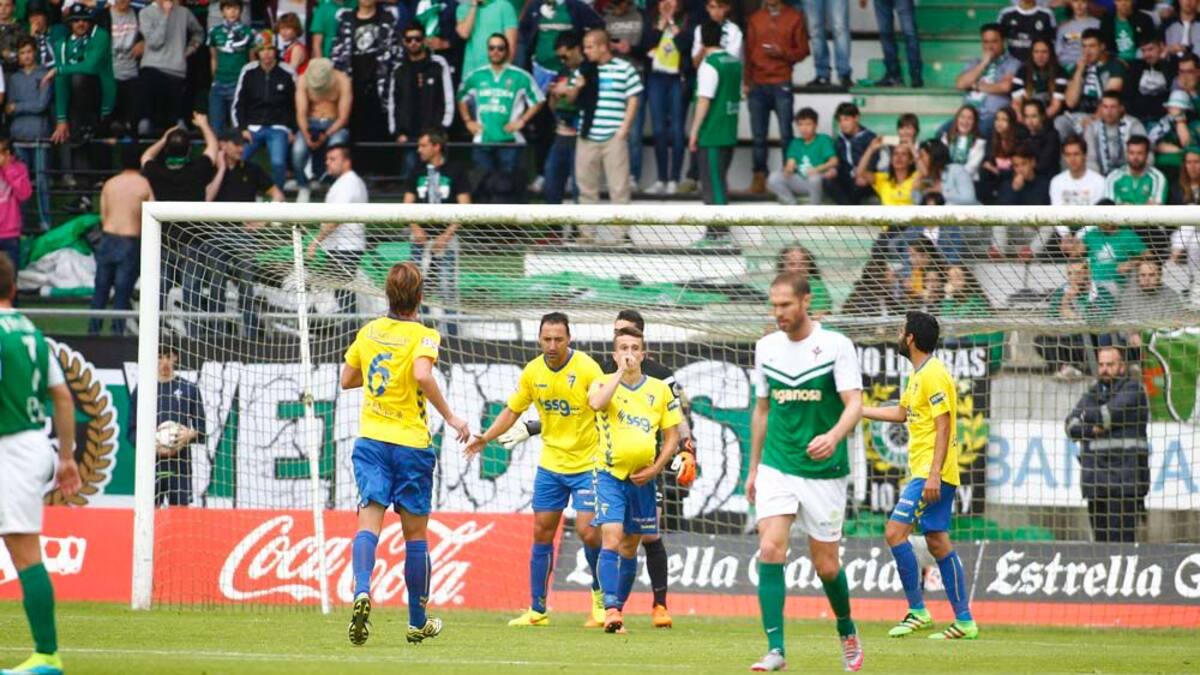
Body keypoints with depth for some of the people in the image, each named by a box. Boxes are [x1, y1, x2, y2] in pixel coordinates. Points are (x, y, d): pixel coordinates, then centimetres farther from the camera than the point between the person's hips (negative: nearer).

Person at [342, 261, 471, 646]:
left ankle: (362, 590, -37)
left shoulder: (369, 332, 7)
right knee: (415, 532, 9)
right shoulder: (422, 336, -8)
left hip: (370, 440, 3)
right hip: (410, 442, -3)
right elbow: (422, 374, -27)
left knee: (369, 520, -8)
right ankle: (418, 622, 19)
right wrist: (450, 417, -19)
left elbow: (347, 380, 17)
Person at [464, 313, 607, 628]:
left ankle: (600, 593, 14)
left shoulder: (587, 369, -13)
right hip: (550, 464, 4)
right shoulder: (533, 372, 0)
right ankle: (537, 610, 11)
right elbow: (512, 410, 12)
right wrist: (485, 438, 1)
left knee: (587, 531, -13)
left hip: (587, 463, -4)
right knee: (542, 532, 4)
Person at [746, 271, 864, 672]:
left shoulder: (836, 346, -7)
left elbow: (854, 404, -14)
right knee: (770, 550, -16)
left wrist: (833, 436, -35)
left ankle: (847, 632, 33)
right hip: (776, 469, 3)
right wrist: (753, 467, 16)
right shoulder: (766, 348, 6)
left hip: (824, 471, -3)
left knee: (825, 564, 5)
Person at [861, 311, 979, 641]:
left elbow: (944, 426, -19)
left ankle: (917, 611, -10)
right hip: (925, 472, 10)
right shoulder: (919, 375, 17)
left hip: (932, 473, -10)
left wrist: (934, 474, -24)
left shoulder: (933, 375, -14)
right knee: (938, 543, 8)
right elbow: (901, 413, 32)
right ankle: (964, 620, 7)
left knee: (895, 531, -13)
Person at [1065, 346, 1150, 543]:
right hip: (1095, 480, 6)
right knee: (1100, 538, 7)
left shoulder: (1133, 390, 1)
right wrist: (1092, 429, -13)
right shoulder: (1092, 394, 18)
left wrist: (1086, 416, 5)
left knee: (1121, 539, -13)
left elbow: (1111, 413, -13)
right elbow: (1072, 426, 7)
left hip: (1124, 480, -6)